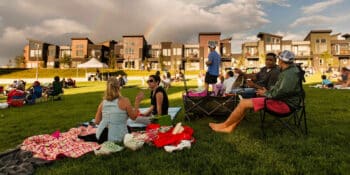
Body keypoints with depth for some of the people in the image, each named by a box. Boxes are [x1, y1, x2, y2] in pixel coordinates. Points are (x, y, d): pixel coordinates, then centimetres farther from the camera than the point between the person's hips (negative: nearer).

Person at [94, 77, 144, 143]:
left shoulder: (103, 103, 0)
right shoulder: (124, 101, -12)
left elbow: (97, 121, 7)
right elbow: (133, 117, -1)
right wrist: (137, 101, 4)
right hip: (117, 139, -5)